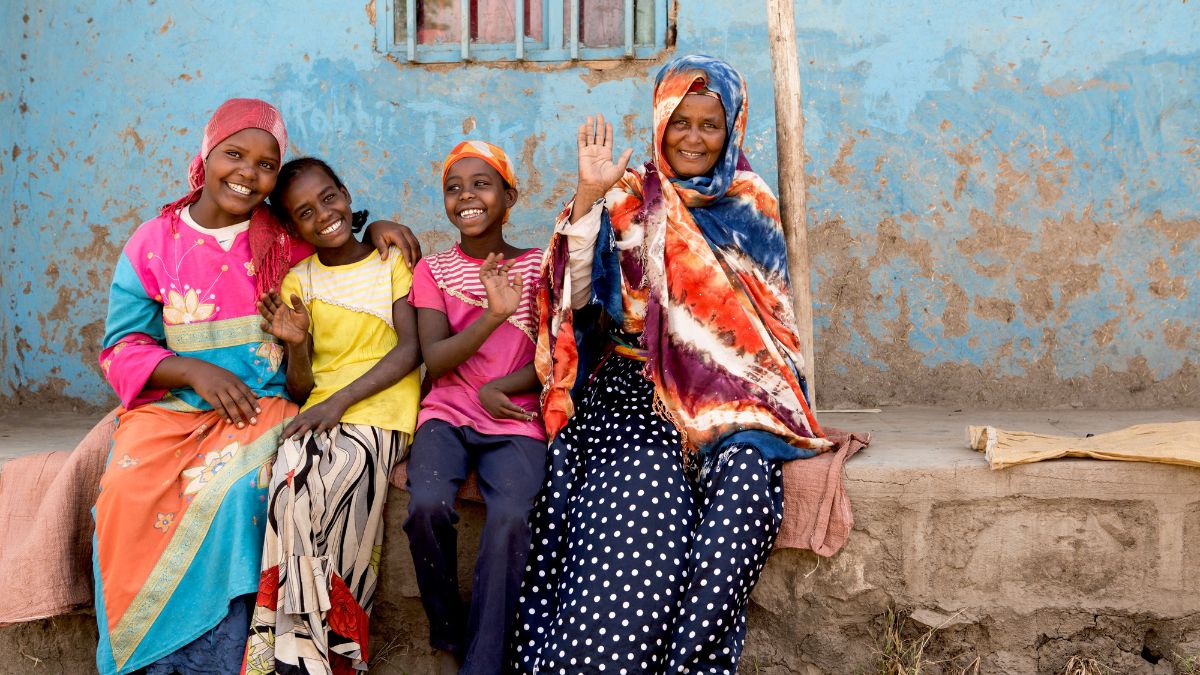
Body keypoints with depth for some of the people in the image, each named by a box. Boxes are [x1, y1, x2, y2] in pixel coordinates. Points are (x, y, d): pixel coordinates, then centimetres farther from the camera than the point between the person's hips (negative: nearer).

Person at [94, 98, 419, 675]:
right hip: (170, 406, 1)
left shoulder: (287, 241, 9)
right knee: (128, 490, -29)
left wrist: (376, 228, 6)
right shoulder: (152, 243, 7)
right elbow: (123, 347, 5)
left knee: (230, 488, -32)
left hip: (260, 406, 0)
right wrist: (195, 371, -12)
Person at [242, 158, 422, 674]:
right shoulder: (299, 281, 14)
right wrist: (296, 345, -11)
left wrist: (340, 401, -15)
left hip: (381, 409, -2)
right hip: (319, 414, 2)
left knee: (337, 477, -33)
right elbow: (300, 389, 11)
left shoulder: (392, 262, 8)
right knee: (297, 480, -31)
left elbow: (410, 349, -4)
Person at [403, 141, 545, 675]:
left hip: (516, 421, -1)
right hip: (447, 414, 1)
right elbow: (435, 359, -4)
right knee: (427, 505, -31)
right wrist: (493, 314, -20)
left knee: (511, 517, -31)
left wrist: (502, 386, -13)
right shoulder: (432, 270, 11)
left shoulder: (537, 267, 10)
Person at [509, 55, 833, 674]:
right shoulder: (627, 201, 7)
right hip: (629, 393, -1)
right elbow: (575, 295, -6)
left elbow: (770, 320, 14)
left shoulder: (752, 209, 13)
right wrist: (588, 197, -14)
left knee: (747, 480, -30)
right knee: (637, 508, -29)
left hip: (727, 399, 1)